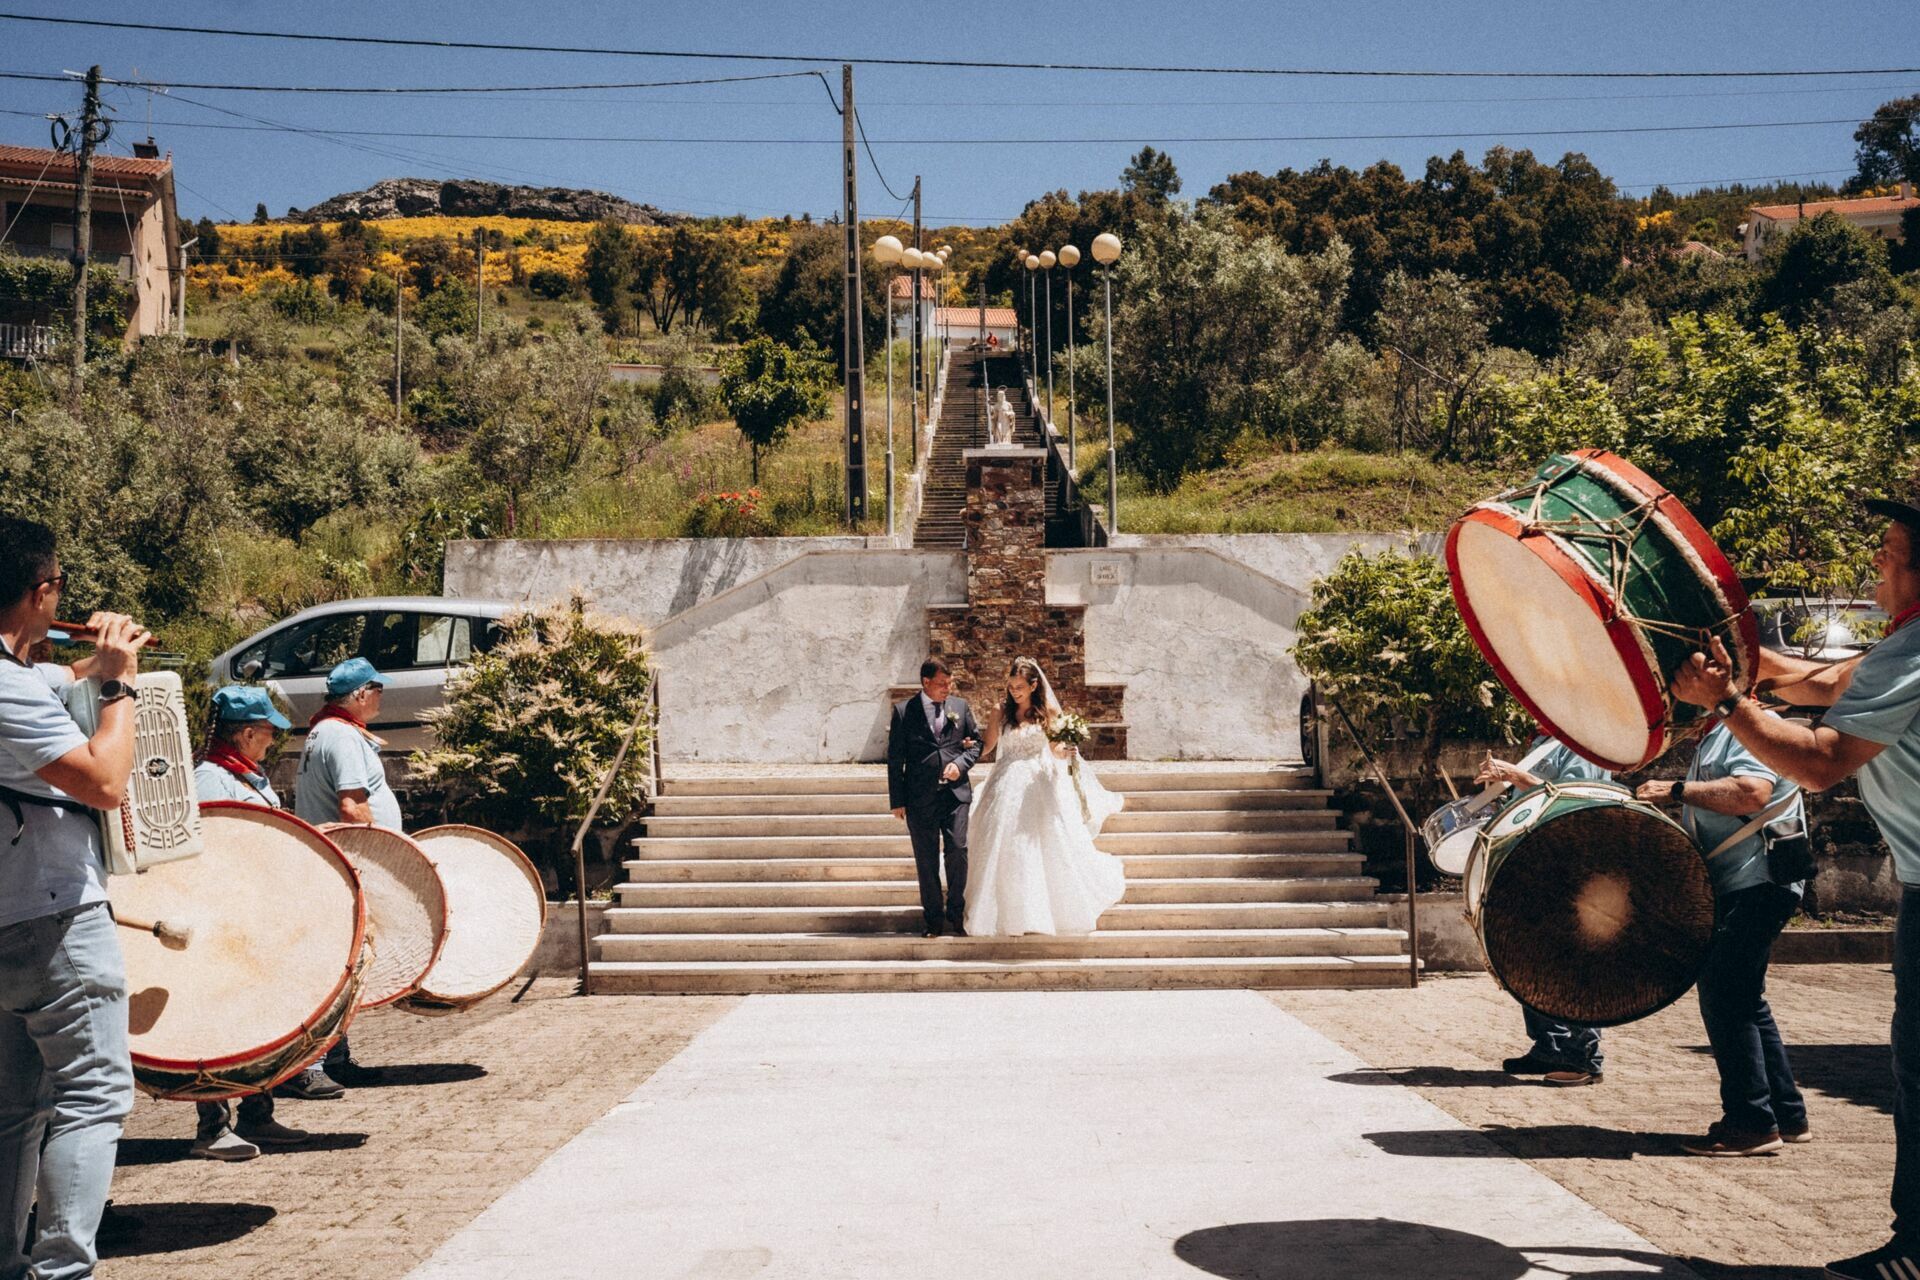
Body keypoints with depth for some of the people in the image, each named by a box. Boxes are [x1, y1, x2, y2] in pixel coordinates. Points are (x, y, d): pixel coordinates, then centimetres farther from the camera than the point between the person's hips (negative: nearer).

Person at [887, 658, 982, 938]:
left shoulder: (961, 706, 8)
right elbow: (894, 759, 2)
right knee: (926, 860, 4)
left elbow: (976, 743, 15)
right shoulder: (903, 711, 1)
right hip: (920, 797, -1)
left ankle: (956, 914, 7)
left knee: (958, 851, -8)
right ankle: (934, 919, 13)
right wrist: (897, 801, -1)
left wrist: (960, 763, -6)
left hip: (956, 793, 1)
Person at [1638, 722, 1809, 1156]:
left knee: (1723, 996, -12)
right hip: (1733, 889, 11)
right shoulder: (1712, 738, 21)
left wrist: (1677, 790, -22)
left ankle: (1751, 1124, -7)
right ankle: (1787, 1115, 21)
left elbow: (1753, 793, -28)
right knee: (1742, 1001, 14)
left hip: (1756, 884, -11)